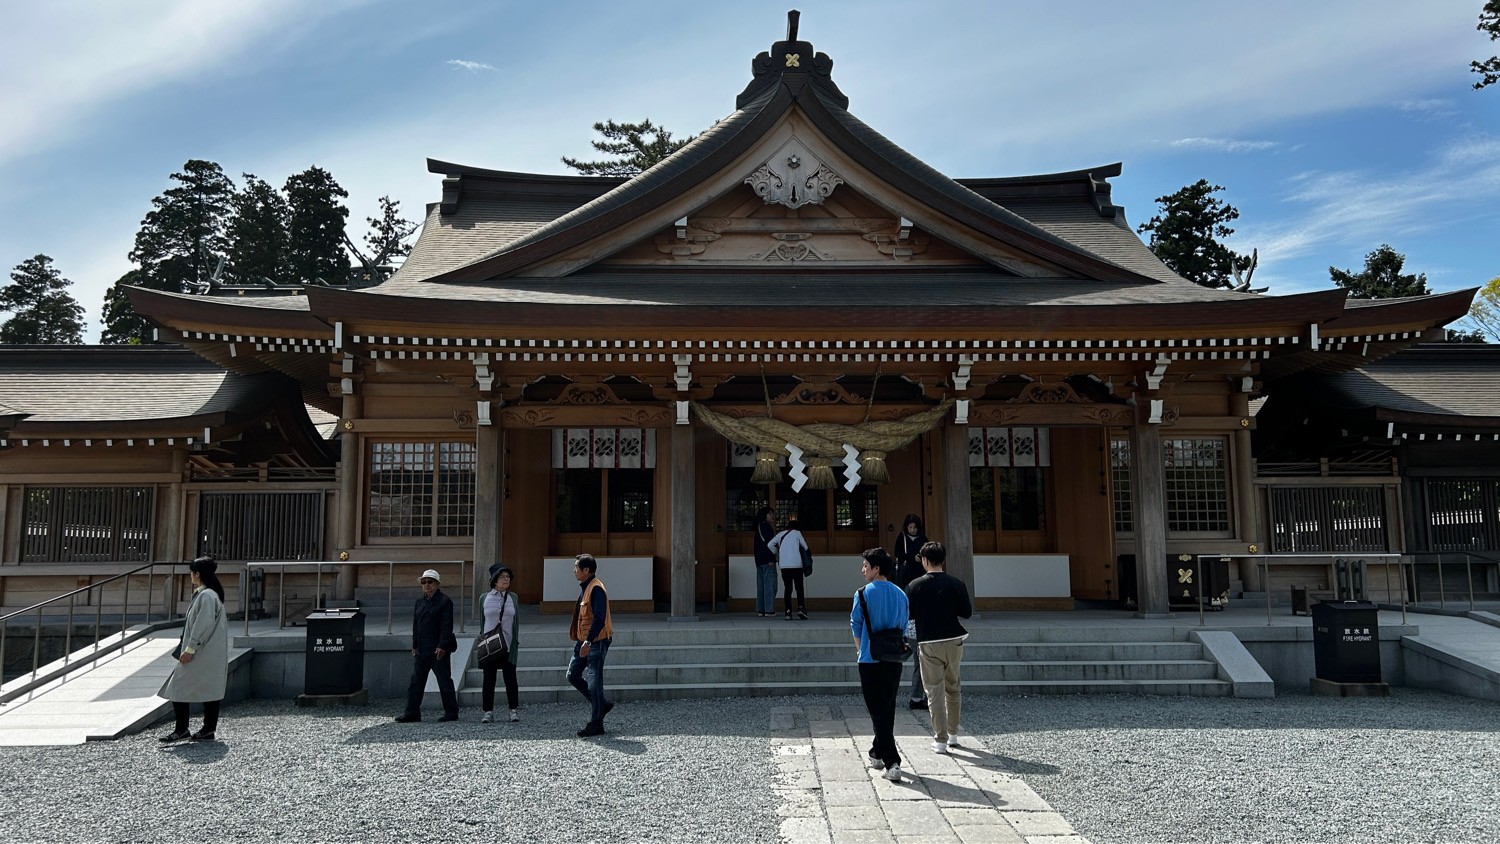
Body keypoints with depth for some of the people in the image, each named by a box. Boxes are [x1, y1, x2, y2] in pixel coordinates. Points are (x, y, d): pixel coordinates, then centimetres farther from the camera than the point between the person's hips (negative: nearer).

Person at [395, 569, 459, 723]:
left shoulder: (445, 601, -6)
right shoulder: (419, 602, 14)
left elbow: (446, 626, -12)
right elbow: (415, 625, 15)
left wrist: (442, 646, -18)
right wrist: (415, 645, 7)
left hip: (439, 649, -6)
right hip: (422, 649, 6)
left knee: (444, 680, 0)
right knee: (416, 680, 6)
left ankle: (451, 712, 8)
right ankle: (412, 712, 12)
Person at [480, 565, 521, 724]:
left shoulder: (513, 597, 6)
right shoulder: (485, 597, 3)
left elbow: (516, 621, 9)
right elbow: (480, 620, 8)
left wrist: (515, 641, 3)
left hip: (507, 645, 1)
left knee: (510, 678, 3)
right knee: (489, 679, 3)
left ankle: (514, 710, 10)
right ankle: (488, 711, 11)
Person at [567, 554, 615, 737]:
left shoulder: (596, 589, -18)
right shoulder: (585, 588, 13)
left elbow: (599, 618, -27)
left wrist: (588, 641, -32)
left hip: (596, 641, -10)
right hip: (584, 641, 10)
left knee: (594, 682, -4)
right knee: (573, 675, 12)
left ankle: (596, 724, 4)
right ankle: (601, 704, 23)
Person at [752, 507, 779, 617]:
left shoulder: (759, 527, 18)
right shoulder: (766, 527, -11)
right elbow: (768, 543, -19)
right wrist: (771, 559, -22)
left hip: (759, 560, 10)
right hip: (767, 560, -10)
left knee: (761, 586, 10)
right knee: (770, 585, -7)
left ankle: (760, 609, 11)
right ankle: (769, 610, -8)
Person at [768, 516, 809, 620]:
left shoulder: (780, 534, 12)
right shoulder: (797, 533, 4)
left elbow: (769, 545, 4)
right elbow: (805, 546, 6)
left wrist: (777, 553, 17)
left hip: (784, 565, 3)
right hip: (796, 565, -3)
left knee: (788, 588, 7)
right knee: (799, 588, 2)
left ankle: (788, 612, 0)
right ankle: (800, 608, -15)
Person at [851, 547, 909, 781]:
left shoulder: (864, 594, -10)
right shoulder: (901, 595, 4)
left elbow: (856, 627, -3)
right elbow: (903, 627, 10)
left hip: (870, 661, -5)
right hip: (894, 661, 5)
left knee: (879, 713, -2)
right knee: (888, 710, 18)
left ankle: (892, 763, -10)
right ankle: (877, 753, 31)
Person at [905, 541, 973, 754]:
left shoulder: (916, 585, -8)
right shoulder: (956, 584, -4)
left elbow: (908, 614, -5)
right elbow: (967, 612, 0)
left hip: (928, 644, -3)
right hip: (954, 641, 3)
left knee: (935, 692, 2)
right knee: (953, 689, 19)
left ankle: (940, 740, 1)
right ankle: (953, 734, 28)